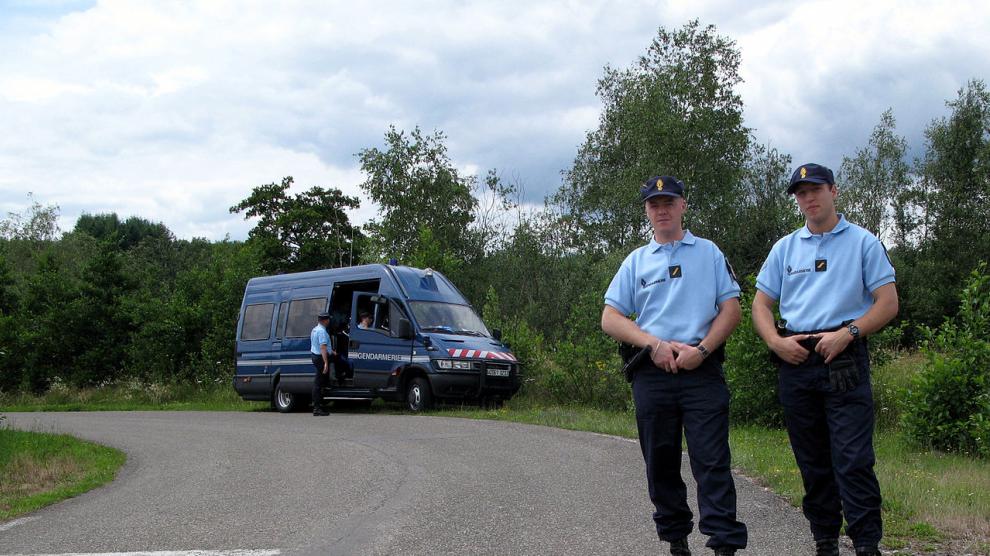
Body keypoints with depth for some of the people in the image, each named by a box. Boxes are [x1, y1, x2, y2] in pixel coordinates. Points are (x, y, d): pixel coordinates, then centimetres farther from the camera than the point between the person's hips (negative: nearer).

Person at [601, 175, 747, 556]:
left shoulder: (709, 253, 11)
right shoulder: (636, 261, 14)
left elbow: (731, 309, 4)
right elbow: (610, 319, 7)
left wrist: (701, 350, -11)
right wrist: (655, 344, -8)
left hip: (703, 370, -2)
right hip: (653, 373, 3)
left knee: (712, 461, -8)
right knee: (661, 464, 8)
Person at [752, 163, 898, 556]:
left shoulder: (863, 242, 5)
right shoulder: (785, 248, 15)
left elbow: (887, 303, -1)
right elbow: (760, 305, 15)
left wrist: (847, 333, -15)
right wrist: (776, 342, -4)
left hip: (845, 361, -4)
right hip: (795, 362, 4)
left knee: (853, 460, -11)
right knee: (813, 463, 9)